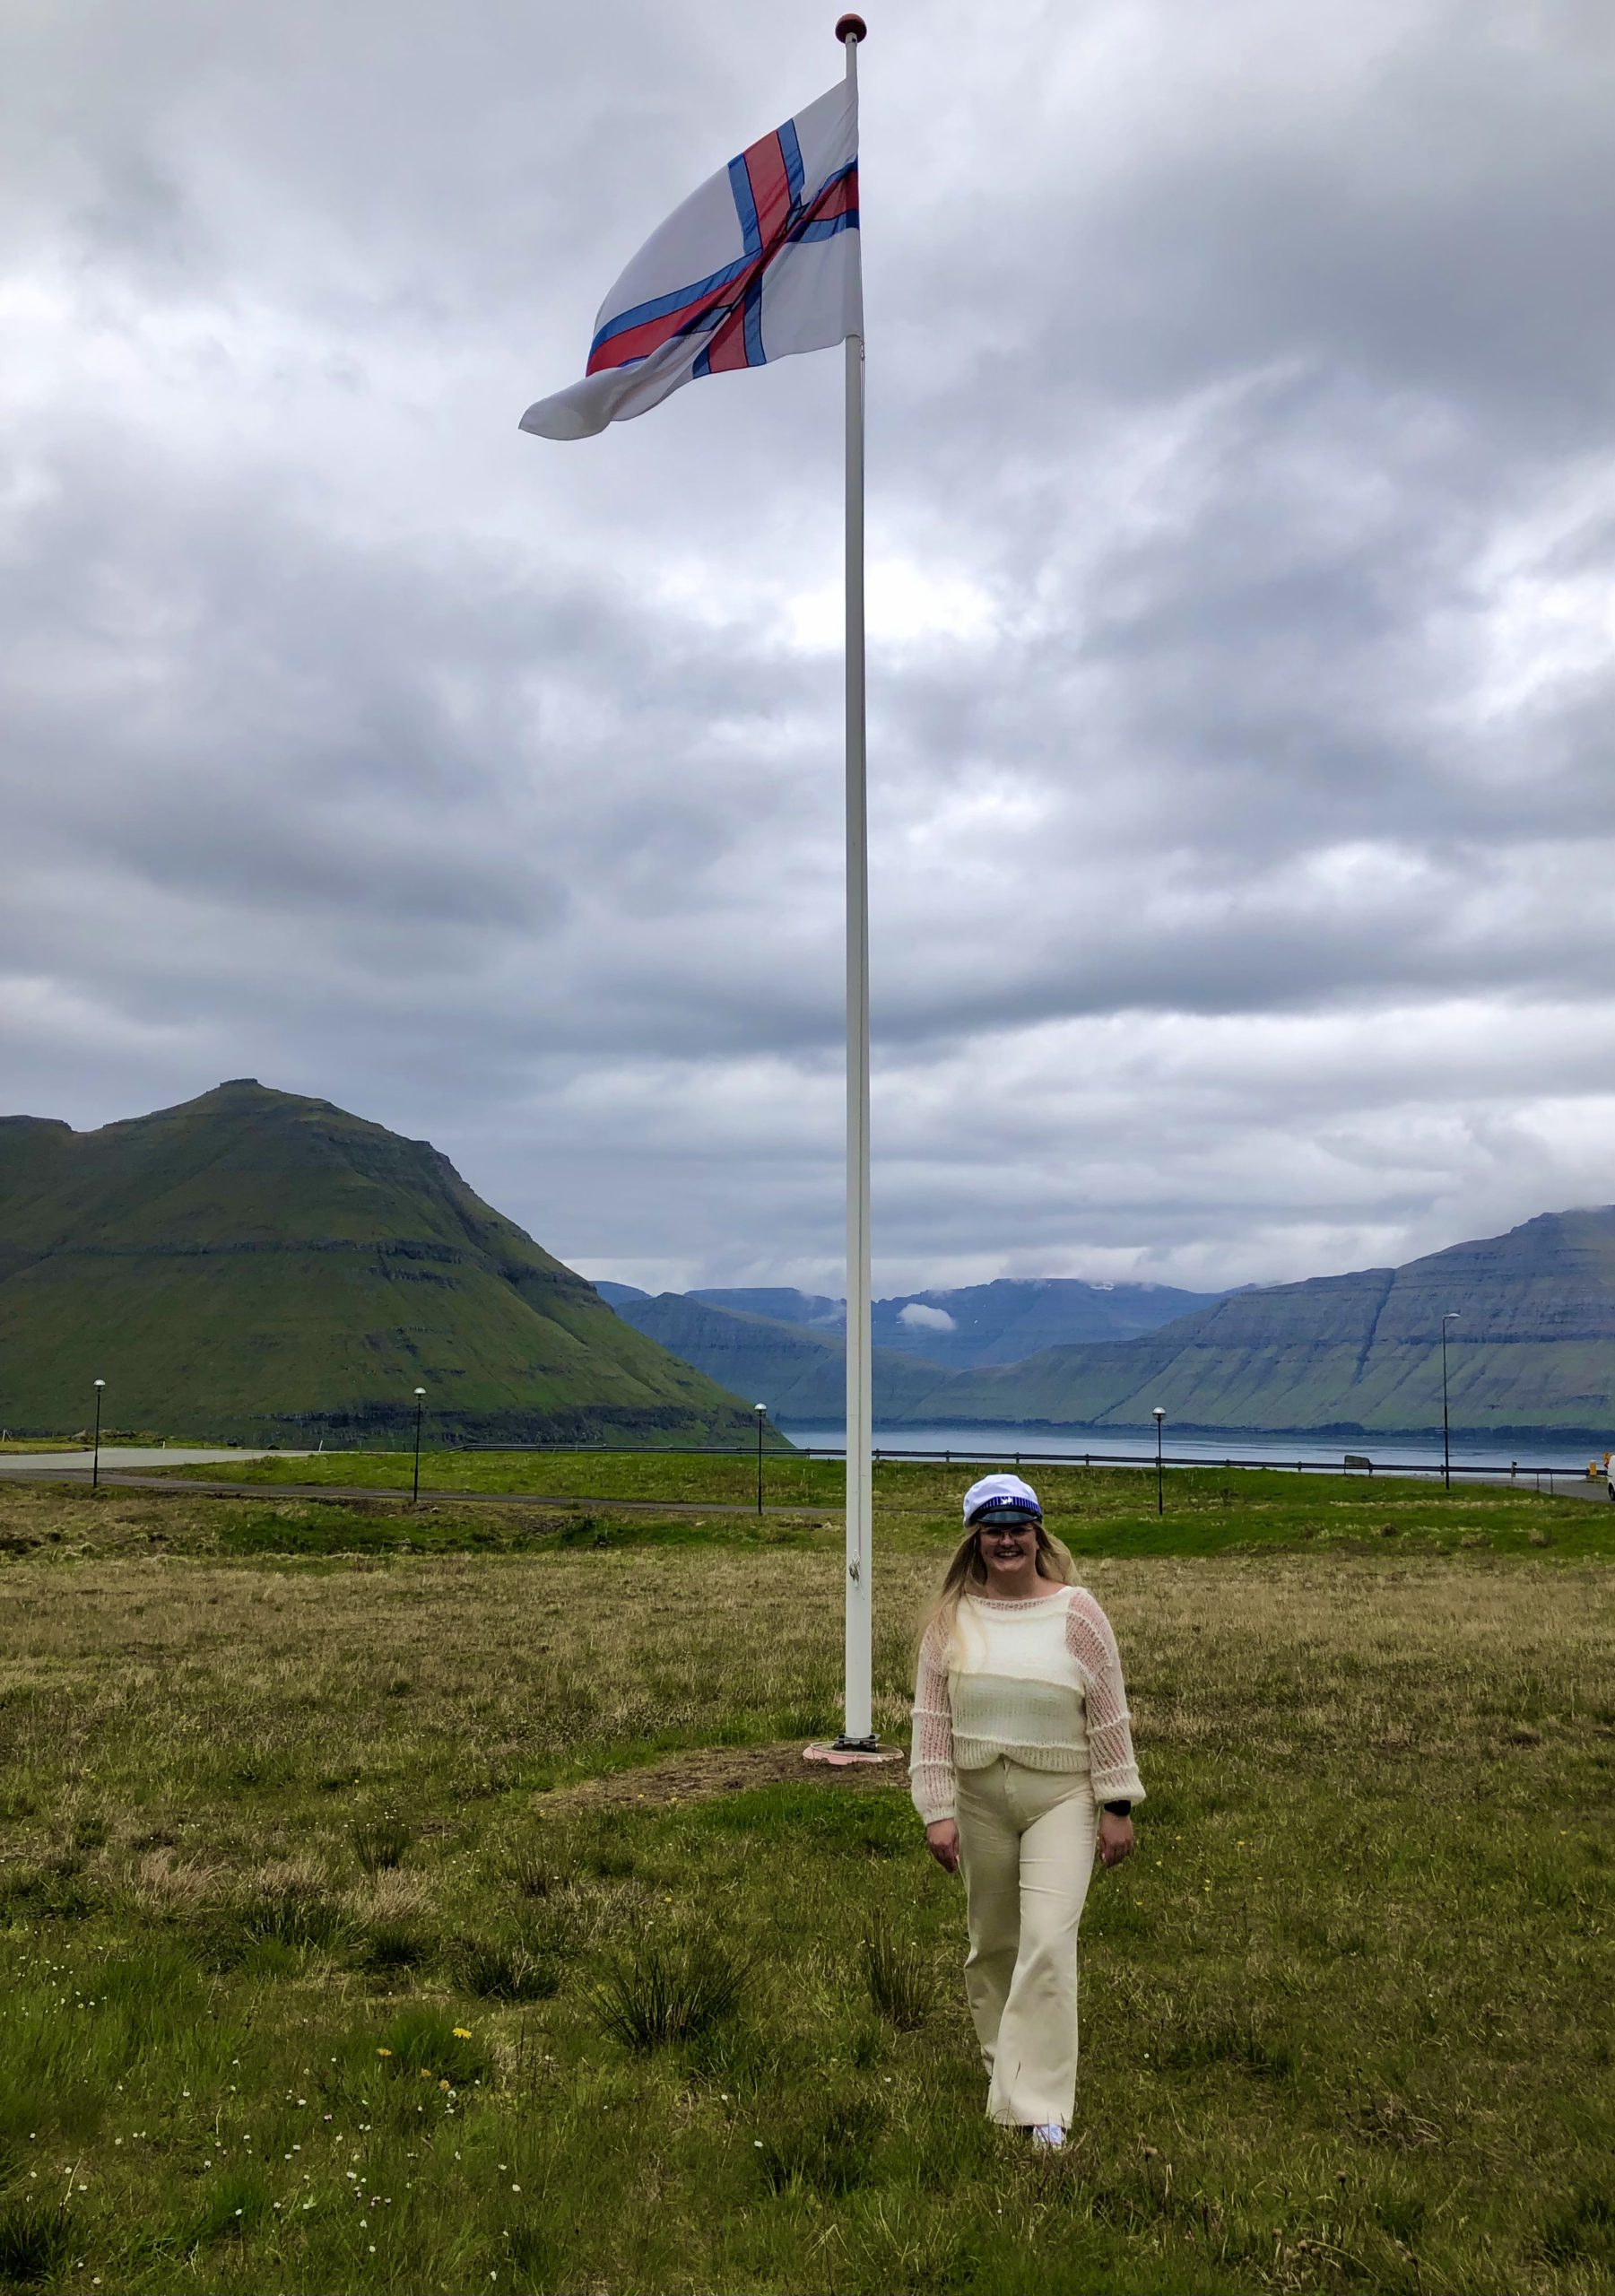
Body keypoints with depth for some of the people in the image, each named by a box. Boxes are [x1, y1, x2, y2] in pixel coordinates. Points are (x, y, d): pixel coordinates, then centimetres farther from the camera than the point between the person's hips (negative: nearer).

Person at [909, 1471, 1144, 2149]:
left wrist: (1116, 1806, -3)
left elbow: (1108, 1715, -3)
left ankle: (1040, 2105, -4)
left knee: (1048, 1944, -12)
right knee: (992, 1941, 15)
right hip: (980, 1797, 3)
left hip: (1062, 1797, -2)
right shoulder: (951, 1619, -1)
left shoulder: (1076, 1612, -6)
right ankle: (1003, 2056, 40)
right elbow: (931, 1718, -2)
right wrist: (936, 1811, -6)